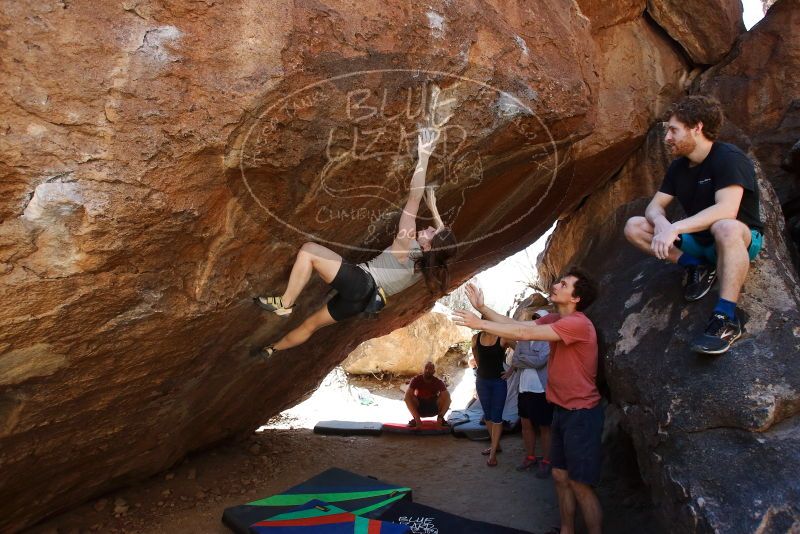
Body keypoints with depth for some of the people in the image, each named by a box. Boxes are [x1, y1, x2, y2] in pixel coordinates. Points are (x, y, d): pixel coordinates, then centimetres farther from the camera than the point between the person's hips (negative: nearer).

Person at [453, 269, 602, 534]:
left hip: (582, 413, -9)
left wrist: (480, 324, -25)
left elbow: (524, 333, -27)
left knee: (580, 484, 0)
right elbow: (517, 324, 3)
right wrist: (482, 308, -5)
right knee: (560, 476, 17)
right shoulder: (554, 320, 7)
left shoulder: (578, 323, -23)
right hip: (562, 410, 9)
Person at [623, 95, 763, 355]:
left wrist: (675, 228, -41)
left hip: (742, 240, -7)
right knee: (634, 227, -8)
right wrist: (661, 224, -25)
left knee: (725, 228, -44)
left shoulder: (729, 158, -20)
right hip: (698, 240, 7)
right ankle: (697, 266, -6)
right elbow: (654, 207, -1)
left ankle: (726, 318, -37)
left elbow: (726, 210, -35)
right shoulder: (678, 166, 3)